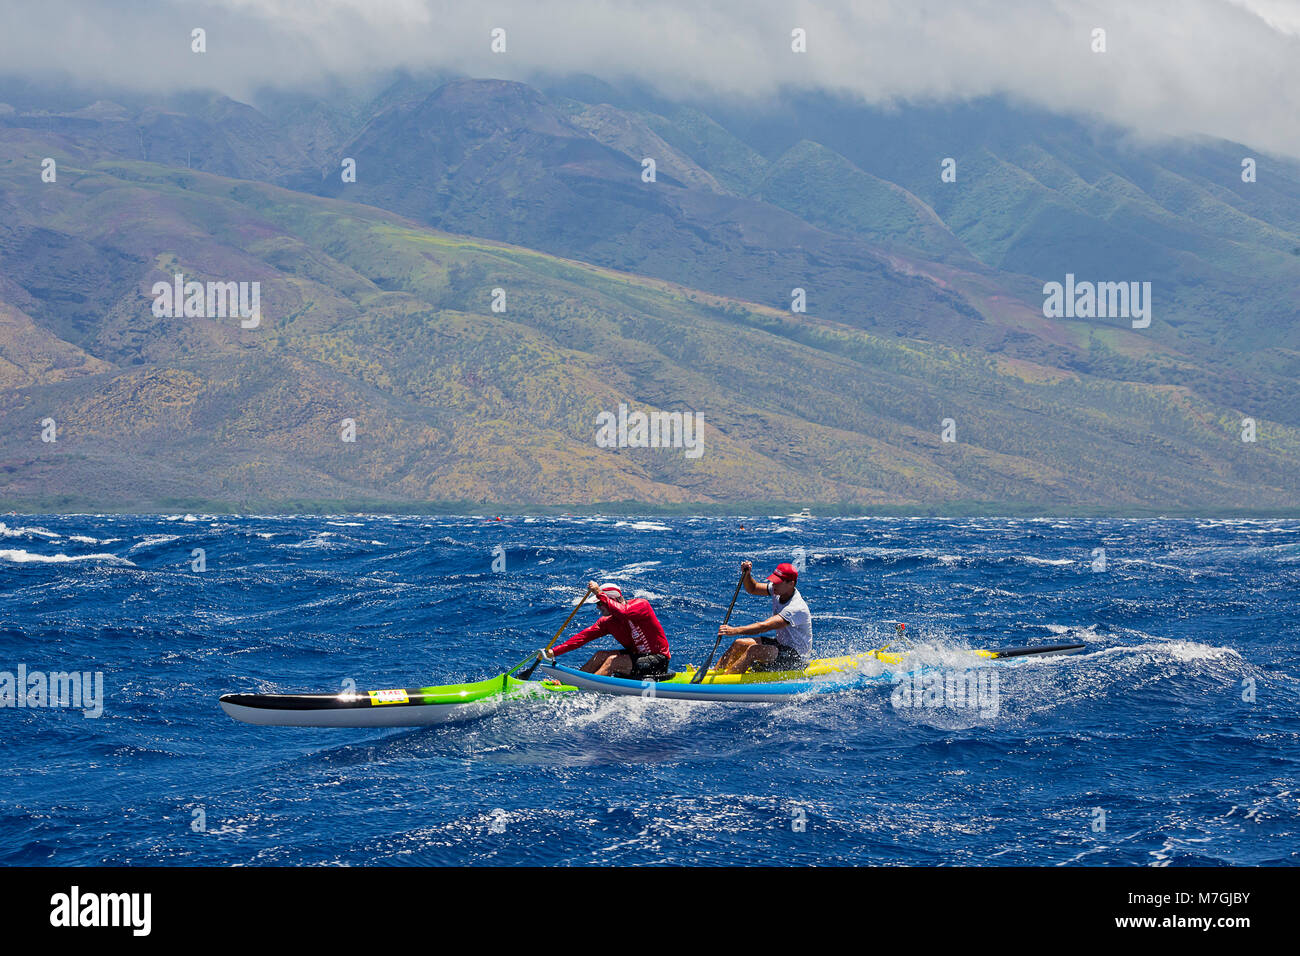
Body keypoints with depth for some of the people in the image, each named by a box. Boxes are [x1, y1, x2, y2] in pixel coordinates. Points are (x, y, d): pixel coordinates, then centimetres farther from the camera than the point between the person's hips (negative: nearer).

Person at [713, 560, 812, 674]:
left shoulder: (796, 608, -30)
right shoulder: (779, 590, -3)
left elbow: (765, 626, -39)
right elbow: (752, 589, 11)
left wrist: (735, 631, -45)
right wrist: (746, 574, -10)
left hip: (797, 657, -9)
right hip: (781, 643, 9)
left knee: (754, 650, -28)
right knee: (739, 644, -1)